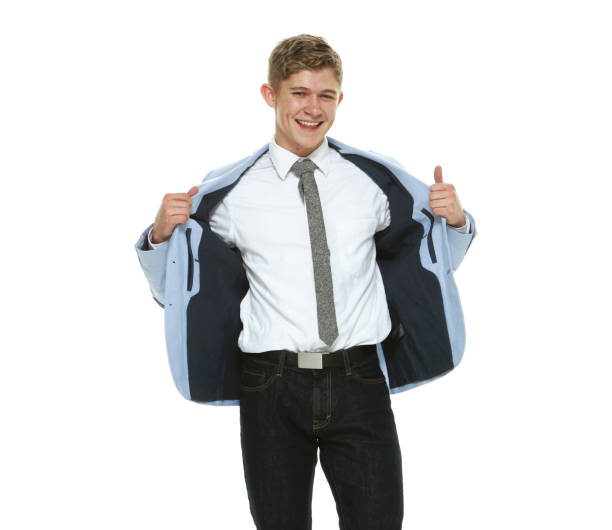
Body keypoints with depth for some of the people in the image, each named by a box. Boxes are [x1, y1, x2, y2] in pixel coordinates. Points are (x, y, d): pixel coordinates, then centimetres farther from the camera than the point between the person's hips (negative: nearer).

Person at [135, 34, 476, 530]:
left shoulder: (377, 180, 3)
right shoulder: (229, 192, -1)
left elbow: (433, 260, 16)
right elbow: (174, 285, 9)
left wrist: (455, 220, -4)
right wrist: (161, 235, -10)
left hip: (358, 383, 1)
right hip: (272, 388, 0)